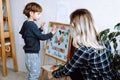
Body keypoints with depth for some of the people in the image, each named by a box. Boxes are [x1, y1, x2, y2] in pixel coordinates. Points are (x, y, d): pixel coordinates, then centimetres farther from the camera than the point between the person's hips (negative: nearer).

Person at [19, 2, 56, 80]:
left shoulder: (26, 23, 8)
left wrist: (40, 28, 4)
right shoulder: (32, 25, -21)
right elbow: (41, 37, -20)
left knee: (31, 73, 23)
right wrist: (52, 33, -11)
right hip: (32, 53, -10)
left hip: (30, 53, 10)